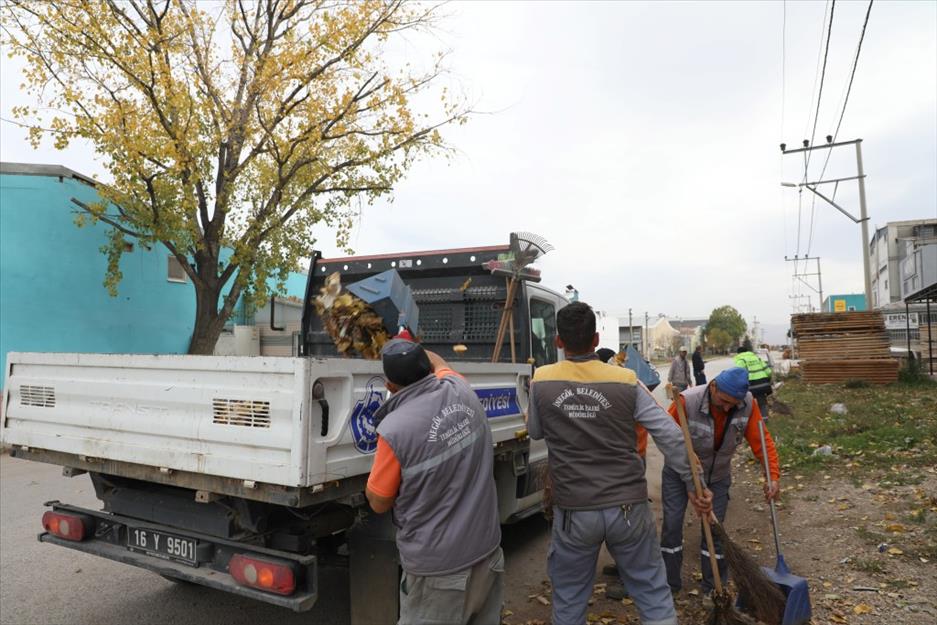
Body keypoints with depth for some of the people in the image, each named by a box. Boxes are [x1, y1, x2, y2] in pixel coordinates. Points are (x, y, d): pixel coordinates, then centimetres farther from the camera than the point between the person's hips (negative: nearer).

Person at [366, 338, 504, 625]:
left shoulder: (394, 429, -22)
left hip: (438, 568, -6)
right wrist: (411, 349, 35)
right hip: (487, 550, 6)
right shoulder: (461, 390, -7)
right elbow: (438, 363, 19)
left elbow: (379, 504, -6)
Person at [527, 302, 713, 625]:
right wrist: (693, 484, 6)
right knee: (653, 591, 17)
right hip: (628, 507, 0)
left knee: (569, 599, 18)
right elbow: (671, 437, -5)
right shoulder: (626, 381, -7)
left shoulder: (542, 382, -7)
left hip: (573, 511, 0)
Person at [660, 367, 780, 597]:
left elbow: (762, 441, -16)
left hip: (717, 476, 2)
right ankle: (669, 584, 16)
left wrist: (773, 477, -23)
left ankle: (713, 588, 21)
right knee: (672, 523, -1)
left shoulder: (748, 405, -22)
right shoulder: (687, 401, -32)